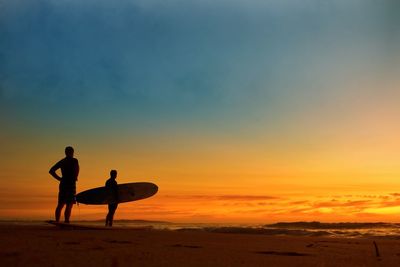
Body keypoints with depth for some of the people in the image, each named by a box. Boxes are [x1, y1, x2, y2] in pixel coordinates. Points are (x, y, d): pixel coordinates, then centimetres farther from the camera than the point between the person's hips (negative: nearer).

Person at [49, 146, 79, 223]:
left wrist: (59, 178, 13)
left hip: (62, 184, 6)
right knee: (69, 205, -9)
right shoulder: (74, 160, -2)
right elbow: (77, 168, -22)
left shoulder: (61, 161, 15)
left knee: (60, 204, 9)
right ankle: (66, 222, -17)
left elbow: (51, 171, 15)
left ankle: (57, 222, 5)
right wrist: (75, 178, -5)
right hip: (70, 184, -6)